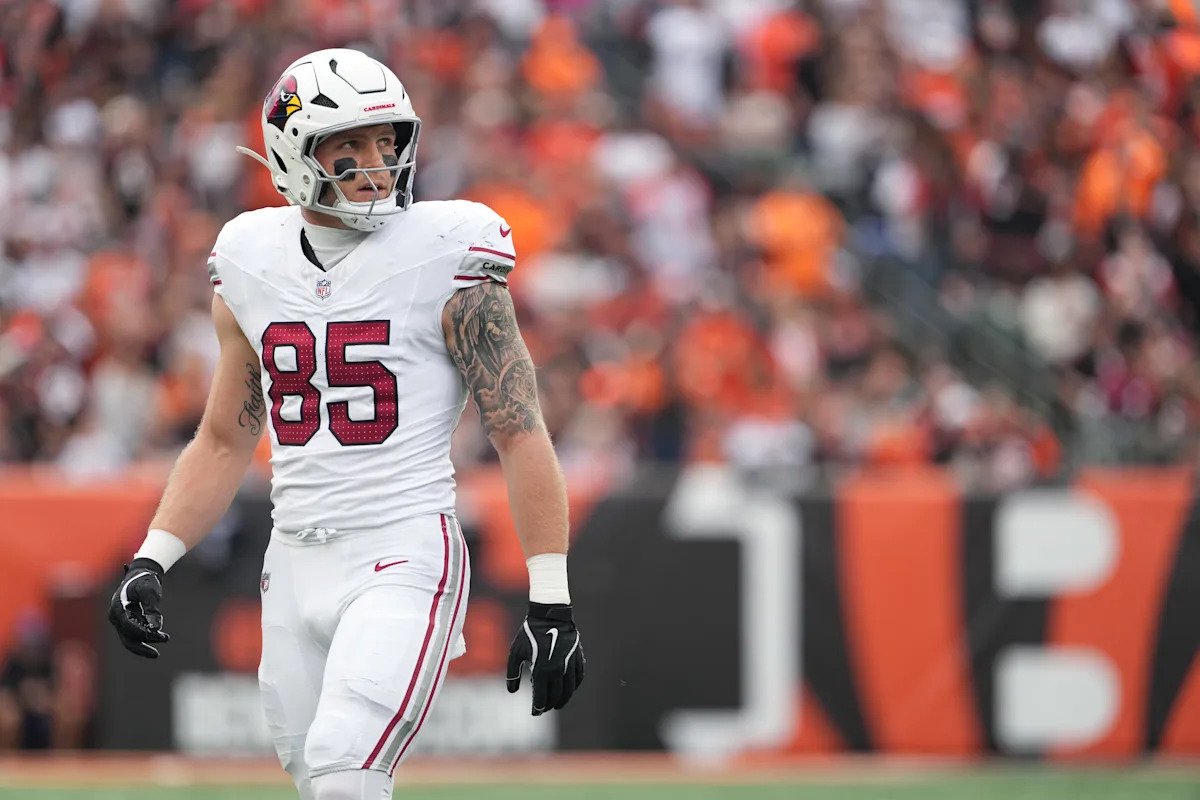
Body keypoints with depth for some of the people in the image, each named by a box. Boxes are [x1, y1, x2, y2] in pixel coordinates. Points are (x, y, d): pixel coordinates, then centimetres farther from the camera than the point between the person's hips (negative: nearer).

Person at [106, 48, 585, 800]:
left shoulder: (442, 257, -6)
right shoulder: (252, 266, 9)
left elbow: (521, 434, -6)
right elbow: (224, 442, 19)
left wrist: (551, 600, -11)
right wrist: (150, 562, 7)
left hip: (405, 559, -5)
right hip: (297, 563, 6)